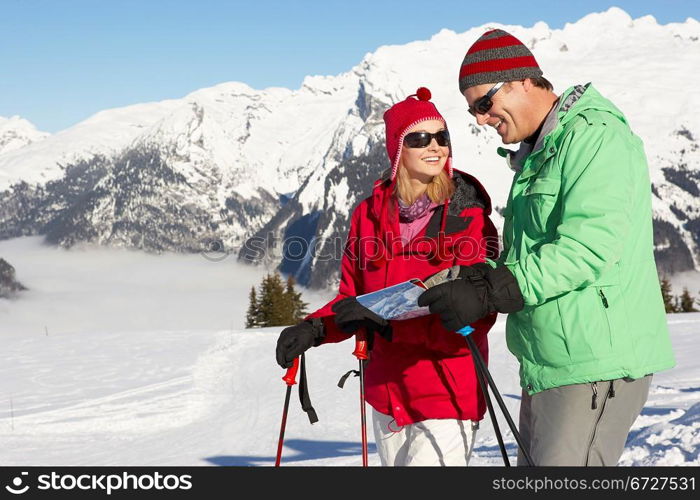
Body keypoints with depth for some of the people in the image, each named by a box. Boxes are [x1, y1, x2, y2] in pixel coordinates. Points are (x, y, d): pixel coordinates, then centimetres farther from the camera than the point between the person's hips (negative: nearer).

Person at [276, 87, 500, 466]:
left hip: (448, 400, -5)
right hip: (386, 398, 5)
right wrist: (314, 329, -10)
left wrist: (389, 321, -27)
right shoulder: (370, 214, 3)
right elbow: (353, 296, 10)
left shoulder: (469, 219, -10)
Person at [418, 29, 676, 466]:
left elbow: (591, 245, -25)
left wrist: (491, 294, -26)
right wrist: (470, 281, 3)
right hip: (548, 367, 10)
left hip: (598, 364, -10)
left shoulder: (595, 135, -12)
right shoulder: (536, 155, 20)